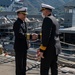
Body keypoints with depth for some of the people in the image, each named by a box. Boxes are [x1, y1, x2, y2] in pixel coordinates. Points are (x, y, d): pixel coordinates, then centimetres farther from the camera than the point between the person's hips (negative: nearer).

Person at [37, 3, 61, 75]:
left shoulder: (47, 19, -14)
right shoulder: (55, 20, 17)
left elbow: (46, 36, -22)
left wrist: (42, 50, -21)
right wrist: (41, 47, 17)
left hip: (49, 49, -10)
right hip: (55, 48, 10)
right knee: (54, 68, 13)